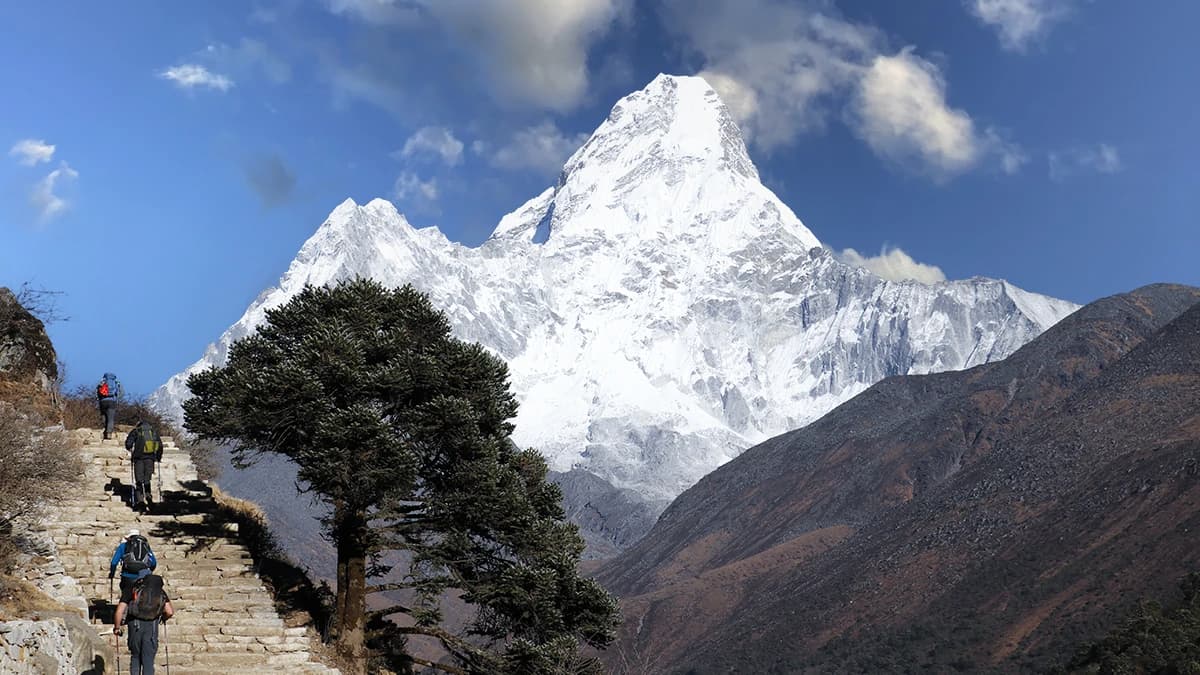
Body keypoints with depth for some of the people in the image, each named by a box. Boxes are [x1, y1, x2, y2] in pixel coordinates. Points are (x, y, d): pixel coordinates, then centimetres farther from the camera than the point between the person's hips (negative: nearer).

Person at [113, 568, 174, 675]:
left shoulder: (131, 590, 12)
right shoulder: (160, 591, 15)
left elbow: (119, 611, 1)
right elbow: (170, 612, 5)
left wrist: (117, 627, 14)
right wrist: (163, 618, 26)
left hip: (135, 625, 0)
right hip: (152, 625, 0)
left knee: (135, 657, 19)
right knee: (148, 660, 5)